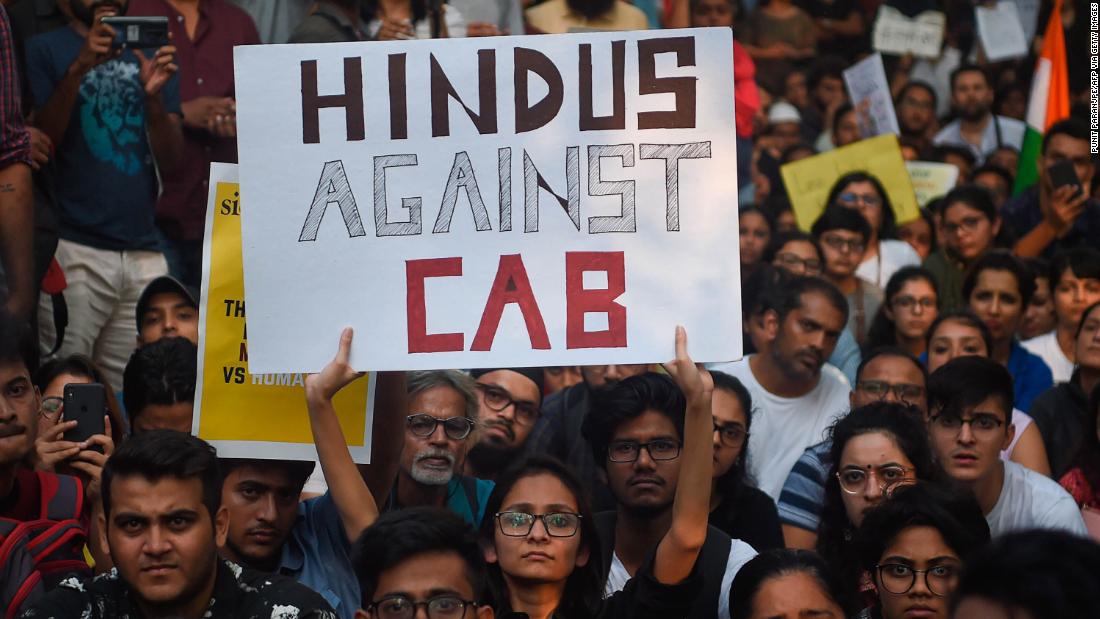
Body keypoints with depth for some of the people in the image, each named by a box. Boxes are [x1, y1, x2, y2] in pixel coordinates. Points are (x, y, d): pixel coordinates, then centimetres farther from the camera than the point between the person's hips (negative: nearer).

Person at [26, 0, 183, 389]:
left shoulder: (151, 54, 16)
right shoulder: (45, 50, 7)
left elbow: (171, 160, 9)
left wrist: (155, 96, -9)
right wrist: (77, 70, -16)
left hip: (145, 251, 4)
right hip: (76, 250, -4)